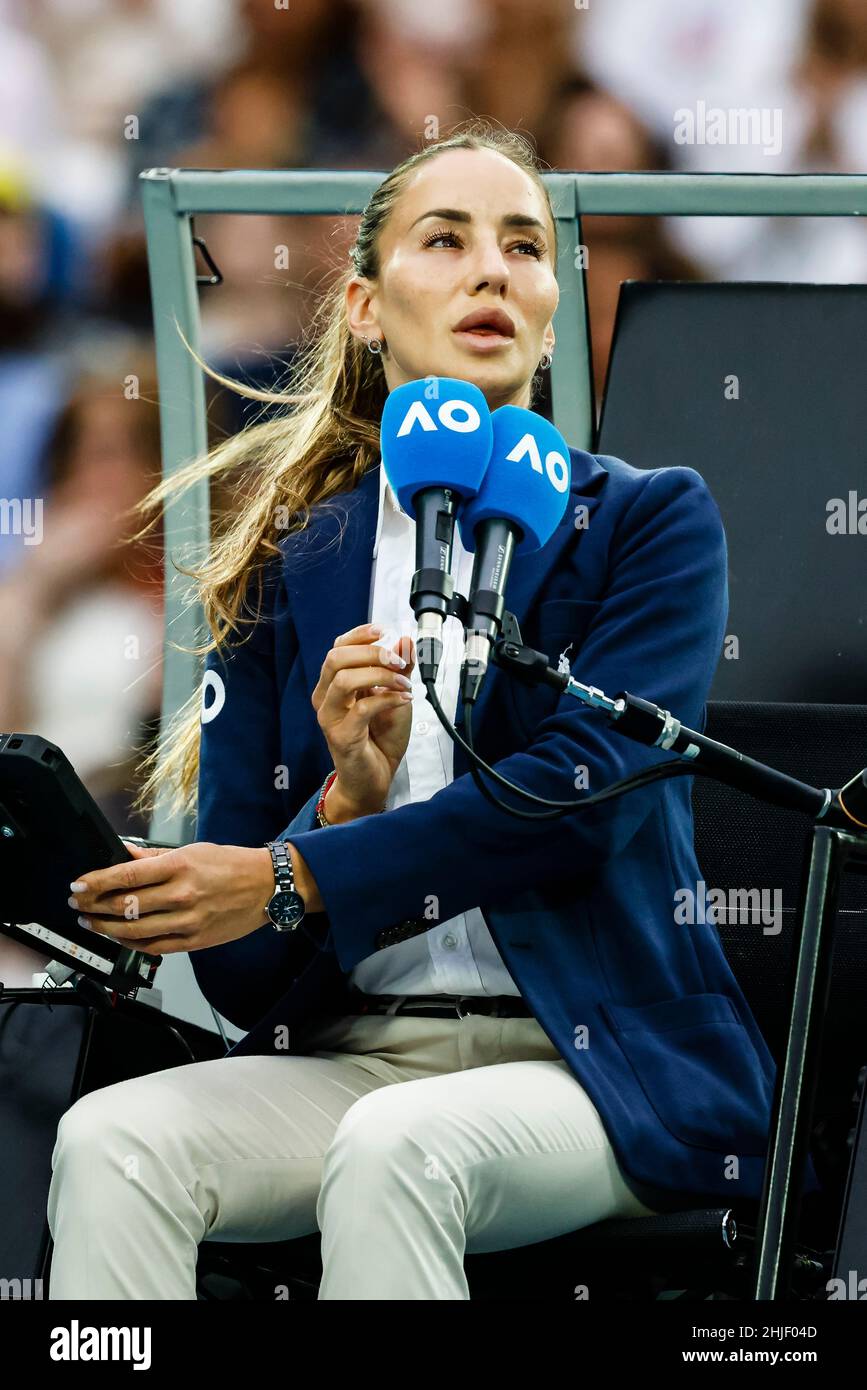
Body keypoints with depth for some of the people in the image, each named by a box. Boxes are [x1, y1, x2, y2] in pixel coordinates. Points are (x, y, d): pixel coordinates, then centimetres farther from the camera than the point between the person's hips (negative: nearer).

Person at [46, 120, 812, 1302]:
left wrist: (295, 881, -15)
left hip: (595, 1066, -3)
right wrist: (346, 796, -13)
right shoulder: (287, 563, 11)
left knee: (393, 1149, -36)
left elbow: (582, 790, -12)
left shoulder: (648, 522, 6)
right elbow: (234, 974, 6)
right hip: (344, 1059, 3)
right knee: (108, 1143, -27)